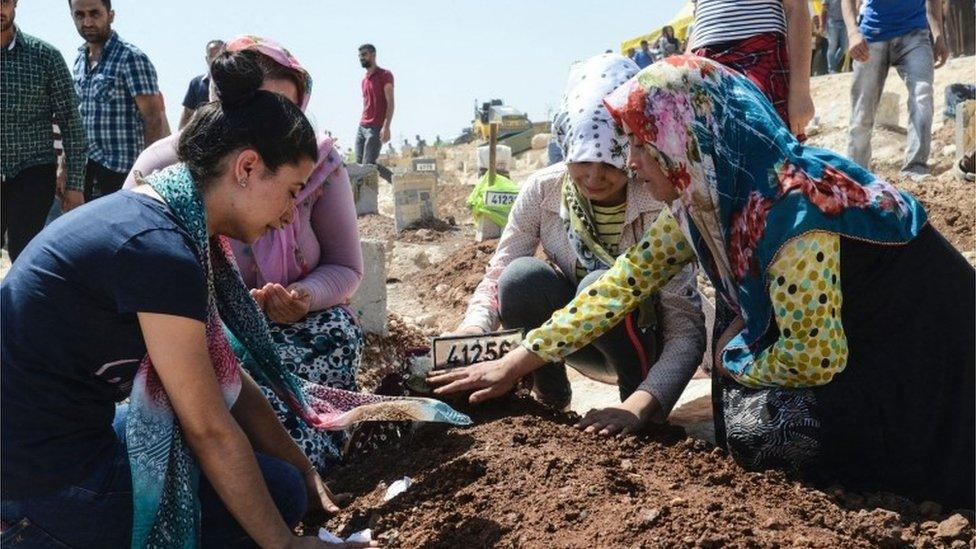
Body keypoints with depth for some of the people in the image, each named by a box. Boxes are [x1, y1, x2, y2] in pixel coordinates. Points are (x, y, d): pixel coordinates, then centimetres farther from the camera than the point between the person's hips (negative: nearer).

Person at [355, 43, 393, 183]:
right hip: (362, 127, 8)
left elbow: (390, 103, -11)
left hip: (376, 128, -8)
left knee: (368, 164, -14)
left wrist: (386, 127, -21)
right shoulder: (364, 79, 21)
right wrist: (361, 124, 15)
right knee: (359, 163, 0)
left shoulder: (385, 75, -2)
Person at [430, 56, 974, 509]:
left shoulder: (791, 212, -33)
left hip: (916, 343, -7)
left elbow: (813, 358, -27)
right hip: (849, 337, 7)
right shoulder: (705, 202, -8)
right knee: (742, 408, -1)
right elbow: (624, 282, -4)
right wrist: (516, 363, -3)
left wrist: (735, 362, -7)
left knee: (762, 431, -16)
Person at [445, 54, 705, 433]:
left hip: (646, 342, -3)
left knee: (600, 287, -35)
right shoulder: (542, 191, -16)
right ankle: (549, 396, -3)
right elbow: (497, 277, -13)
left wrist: (638, 406, -45)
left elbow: (686, 329, -29)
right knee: (521, 276, -28)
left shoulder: (661, 206, -26)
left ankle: (639, 399, -10)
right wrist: (471, 332, -36)